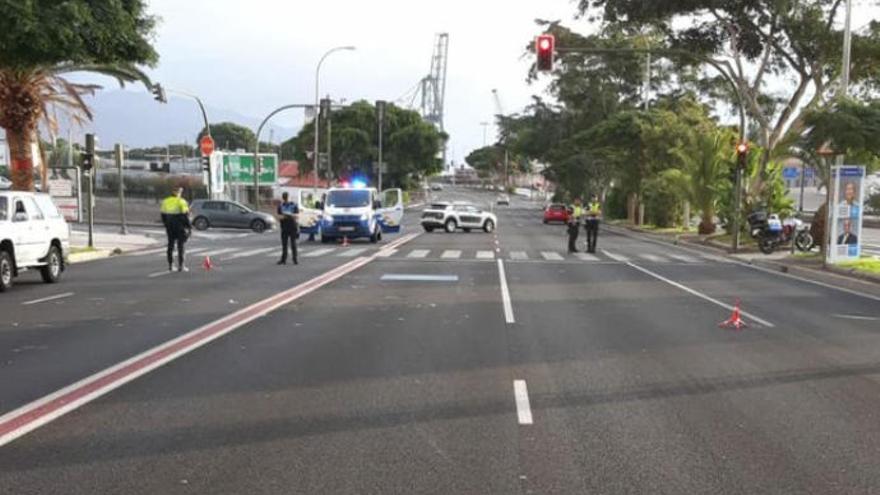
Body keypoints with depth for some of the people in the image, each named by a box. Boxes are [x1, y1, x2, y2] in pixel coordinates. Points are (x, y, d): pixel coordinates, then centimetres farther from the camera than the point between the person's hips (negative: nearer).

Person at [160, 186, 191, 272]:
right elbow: (185, 215, -13)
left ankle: (170, 265, 13)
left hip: (170, 226, 5)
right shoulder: (181, 202, -10)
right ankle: (181, 266, -2)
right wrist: (189, 226, -5)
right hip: (179, 226, -5)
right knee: (181, 245, 0)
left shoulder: (165, 201, 6)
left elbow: (163, 215, 9)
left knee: (170, 245, 11)